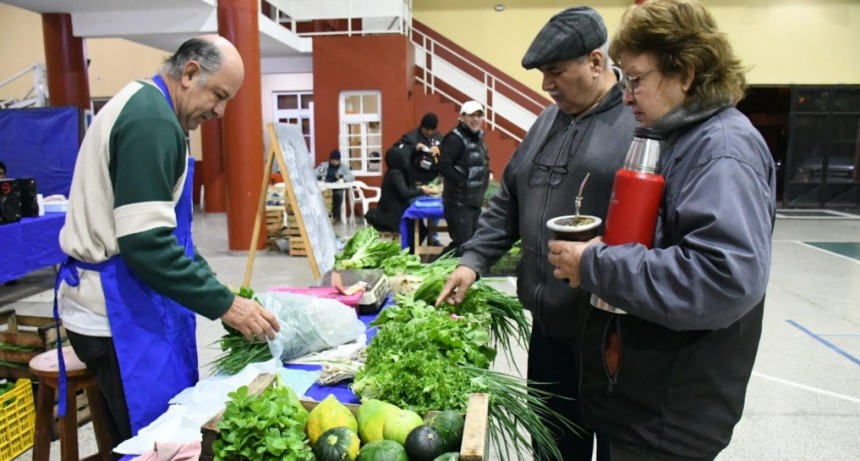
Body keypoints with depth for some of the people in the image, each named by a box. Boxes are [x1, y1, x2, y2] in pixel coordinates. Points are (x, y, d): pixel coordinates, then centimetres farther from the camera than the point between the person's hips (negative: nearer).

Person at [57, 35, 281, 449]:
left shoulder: (141, 105, 14)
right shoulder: (152, 119, -19)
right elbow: (145, 241, -26)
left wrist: (215, 289, 14)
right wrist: (223, 304, -20)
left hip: (118, 299, 10)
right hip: (119, 309, -10)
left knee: (142, 432, 17)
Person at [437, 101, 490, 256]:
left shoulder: (478, 137, 14)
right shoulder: (455, 138, -15)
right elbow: (443, 166, -25)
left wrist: (486, 175, 6)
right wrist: (463, 182, -23)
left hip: (475, 200, 10)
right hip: (459, 201, -9)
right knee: (463, 245, -11)